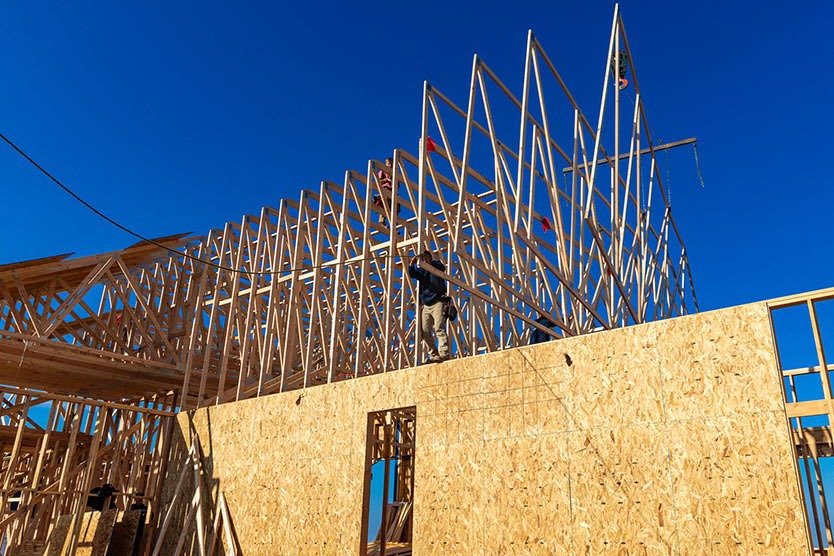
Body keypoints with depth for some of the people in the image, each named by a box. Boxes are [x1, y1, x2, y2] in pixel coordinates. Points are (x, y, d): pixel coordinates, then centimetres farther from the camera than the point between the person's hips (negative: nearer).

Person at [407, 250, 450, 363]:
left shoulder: (435, 265, 5)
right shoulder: (420, 269, 16)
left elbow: (442, 268, -16)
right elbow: (411, 274, -1)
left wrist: (425, 264, -27)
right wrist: (411, 265, -21)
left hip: (437, 302, -6)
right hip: (425, 305, 6)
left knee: (439, 329, -17)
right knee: (425, 332, -1)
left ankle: (444, 353, -24)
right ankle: (433, 355, 4)